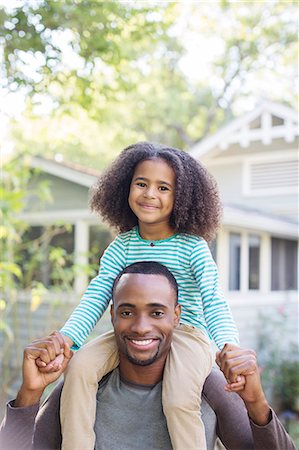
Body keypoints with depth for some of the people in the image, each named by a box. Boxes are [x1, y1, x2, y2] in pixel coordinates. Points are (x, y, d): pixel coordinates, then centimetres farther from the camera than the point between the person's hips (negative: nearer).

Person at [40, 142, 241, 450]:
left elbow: (213, 301, -12)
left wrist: (229, 345, -32)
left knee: (180, 402, -29)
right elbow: (96, 296, -5)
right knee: (79, 366, -20)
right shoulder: (122, 247, 4)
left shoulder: (193, 246, -5)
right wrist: (67, 337, -23)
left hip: (185, 332, -3)